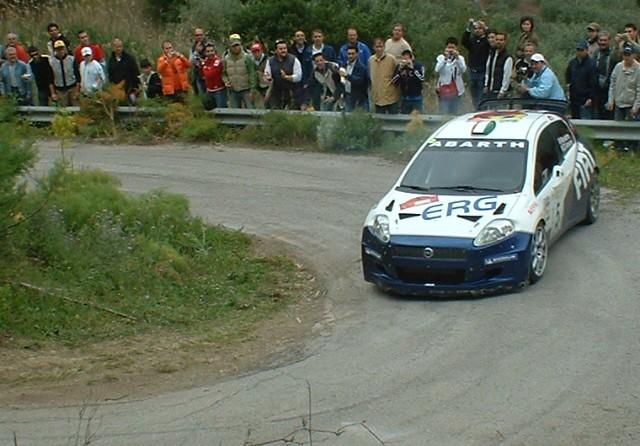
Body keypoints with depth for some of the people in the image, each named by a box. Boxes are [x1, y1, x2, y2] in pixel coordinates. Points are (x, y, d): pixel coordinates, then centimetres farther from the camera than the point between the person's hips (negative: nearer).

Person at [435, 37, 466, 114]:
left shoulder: (460, 58, 6)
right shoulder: (441, 57, 0)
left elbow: (463, 69, -14)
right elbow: (437, 70, -17)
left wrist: (457, 58, -26)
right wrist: (445, 58, -27)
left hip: (456, 91, 2)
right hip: (444, 90, -2)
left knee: (454, 114, 8)